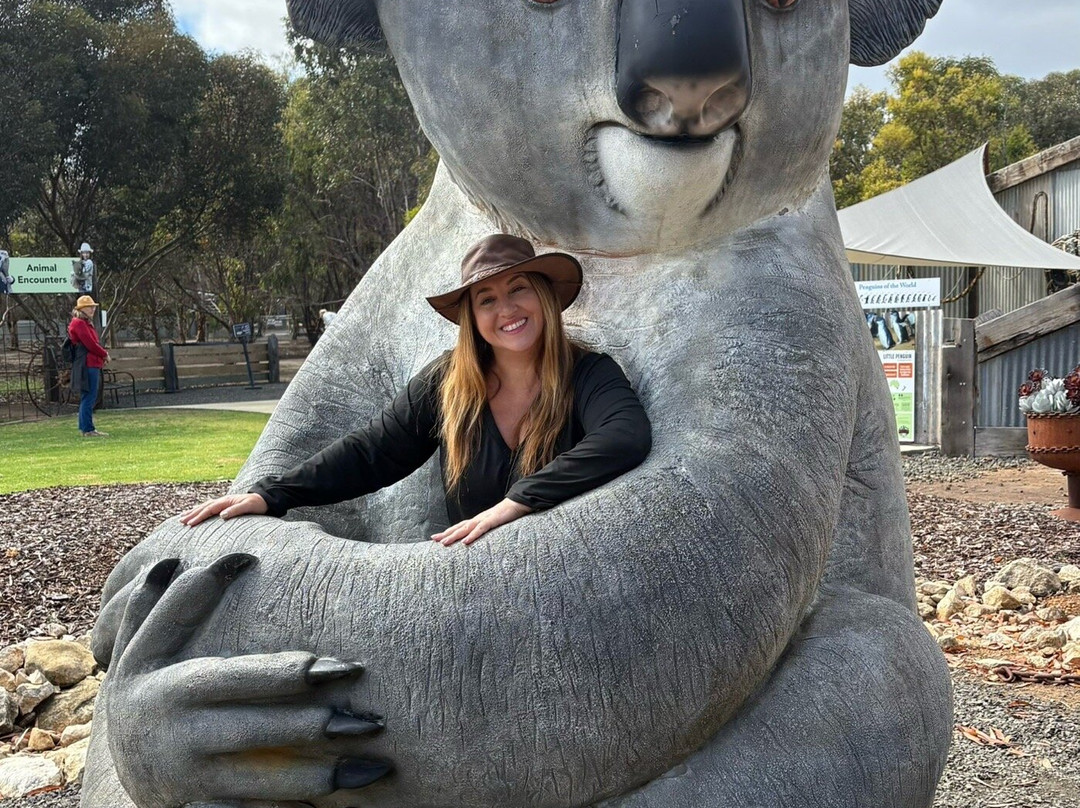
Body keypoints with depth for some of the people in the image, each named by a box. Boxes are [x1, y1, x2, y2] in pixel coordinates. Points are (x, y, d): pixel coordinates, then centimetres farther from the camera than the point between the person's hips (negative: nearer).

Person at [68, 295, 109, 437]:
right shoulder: (79, 323, -11)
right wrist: (104, 354, -4)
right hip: (87, 365, -11)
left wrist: (102, 355, 6)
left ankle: (84, 427, 19)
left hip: (92, 365, 11)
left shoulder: (86, 323, 21)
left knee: (87, 398, 14)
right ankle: (88, 430, -8)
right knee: (89, 398, -9)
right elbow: (90, 344, -16)